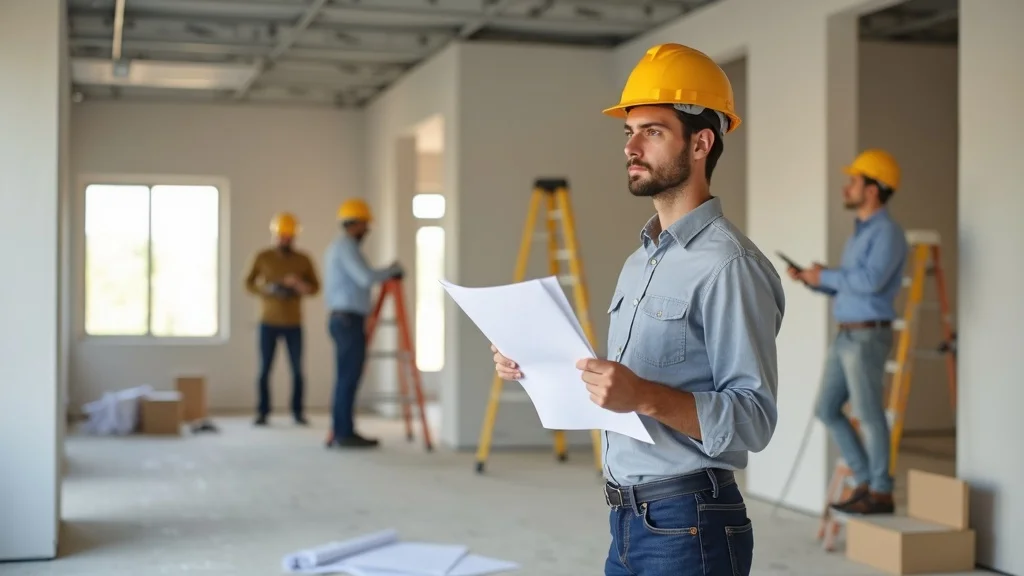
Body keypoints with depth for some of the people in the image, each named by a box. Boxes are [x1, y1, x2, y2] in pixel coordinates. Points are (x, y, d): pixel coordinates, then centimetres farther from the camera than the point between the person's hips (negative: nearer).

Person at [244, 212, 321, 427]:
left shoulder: (303, 260, 2)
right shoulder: (262, 257, 0)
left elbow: (315, 288, 3)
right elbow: (248, 284, 1)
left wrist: (299, 284, -18)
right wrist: (267, 289, -17)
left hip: (293, 323, 1)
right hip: (268, 322, -1)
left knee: (297, 369, 1)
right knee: (264, 369, 0)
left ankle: (298, 412, 11)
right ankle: (262, 412, 7)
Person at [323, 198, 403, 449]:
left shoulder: (336, 246, 20)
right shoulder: (346, 246, -12)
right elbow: (366, 278, -22)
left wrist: (386, 275, 21)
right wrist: (392, 270, -7)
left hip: (341, 319, 10)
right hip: (349, 320, -10)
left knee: (345, 378, 10)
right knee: (349, 378, -8)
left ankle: (341, 432, 12)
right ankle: (344, 433, -7)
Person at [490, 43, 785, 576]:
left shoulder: (729, 264, -14)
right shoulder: (638, 262, 14)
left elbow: (753, 419, -20)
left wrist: (645, 396, -31)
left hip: (688, 527, -8)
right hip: (627, 521, 8)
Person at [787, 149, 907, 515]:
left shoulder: (888, 233, -14)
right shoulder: (861, 233, 18)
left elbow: (871, 282, -29)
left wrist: (825, 275, -14)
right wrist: (809, 279, 8)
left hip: (867, 339, -9)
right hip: (845, 337, 9)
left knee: (868, 416, -2)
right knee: (827, 411, 9)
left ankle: (880, 494, 10)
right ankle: (867, 482, 17)